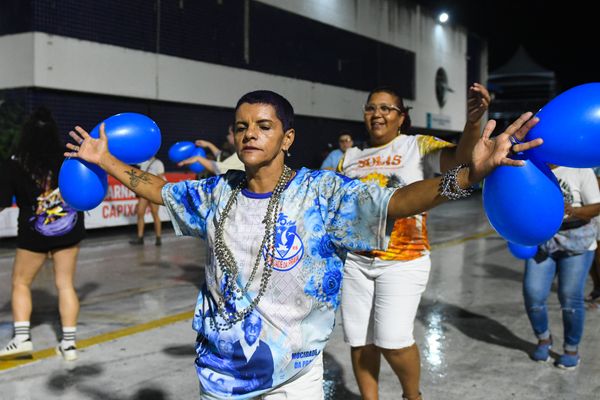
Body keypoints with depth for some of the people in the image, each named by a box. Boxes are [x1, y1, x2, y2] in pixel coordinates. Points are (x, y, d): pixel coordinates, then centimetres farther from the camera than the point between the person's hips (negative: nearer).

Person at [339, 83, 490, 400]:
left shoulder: (419, 146, -3)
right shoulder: (350, 157, 9)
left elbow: (460, 159, -21)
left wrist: (473, 122, -39)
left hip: (403, 261, -4)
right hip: (355, 261, 4)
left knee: (392, 341, -5)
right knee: (359, 340, 8)